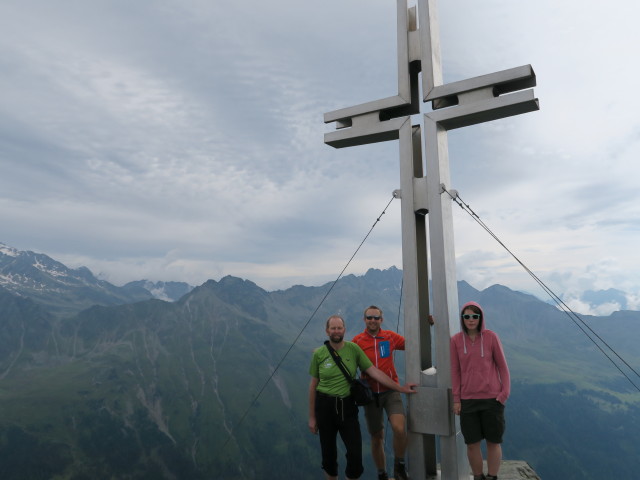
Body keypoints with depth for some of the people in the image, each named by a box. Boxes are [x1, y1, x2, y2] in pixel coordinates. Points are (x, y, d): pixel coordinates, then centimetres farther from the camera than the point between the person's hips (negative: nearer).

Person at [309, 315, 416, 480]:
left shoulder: (353, 349, -3)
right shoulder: (319, 353, -3)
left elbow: (374, 371, -4)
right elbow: (313, 385, 2)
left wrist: (400, 388, -7)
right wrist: (312, 416, 4)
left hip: (347, 406, 0)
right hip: (325, 406, 0)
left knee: (355, 453, -3)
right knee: (328, 454, 10)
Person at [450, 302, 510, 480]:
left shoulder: (491, 337, -4)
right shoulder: (456, 340, -2)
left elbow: (502, 365, 2)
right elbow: (455, 371, 1)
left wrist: (505, 392, -5)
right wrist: (456, 399, 0)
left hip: (492, 398, -1)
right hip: (467, 400, 1)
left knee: (493, 441, 10)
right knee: (472, 443, 7)